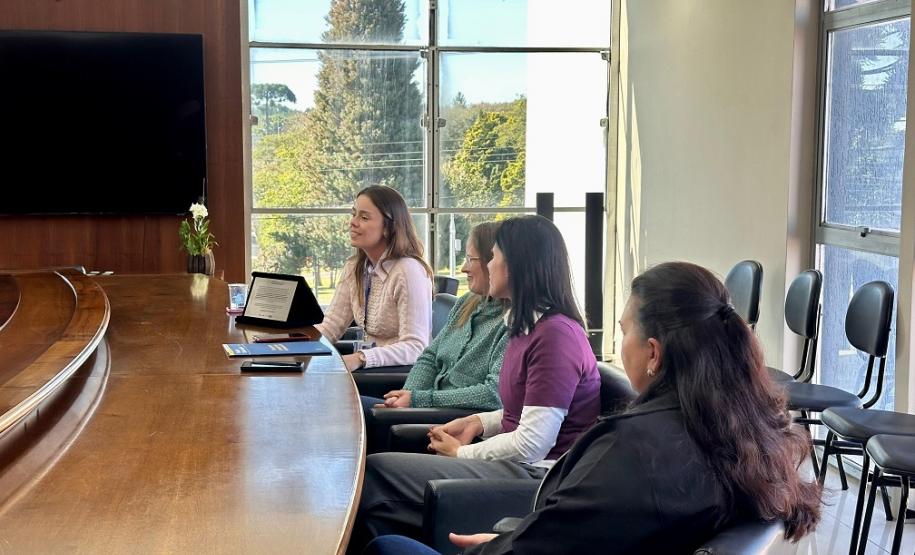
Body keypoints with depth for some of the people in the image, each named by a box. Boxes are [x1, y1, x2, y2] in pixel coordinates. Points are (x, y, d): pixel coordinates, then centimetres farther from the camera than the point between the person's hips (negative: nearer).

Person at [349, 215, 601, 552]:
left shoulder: (555, 334, -19)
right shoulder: (530, 327, 12)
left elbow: (531, 444, -21)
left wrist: (461, 453, -7)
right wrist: (478, 423, 5)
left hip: (535, 474, -10)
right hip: (520, 463, 10)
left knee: (374, 473, -14)